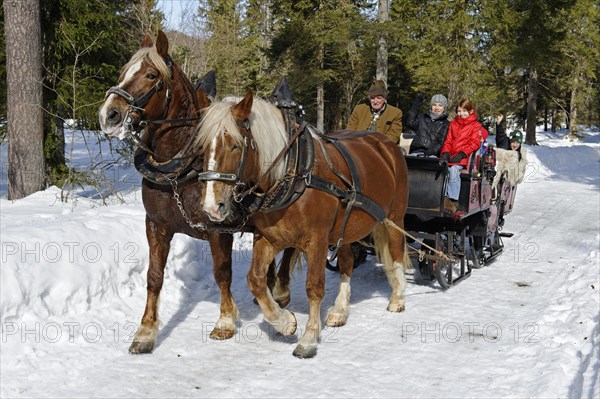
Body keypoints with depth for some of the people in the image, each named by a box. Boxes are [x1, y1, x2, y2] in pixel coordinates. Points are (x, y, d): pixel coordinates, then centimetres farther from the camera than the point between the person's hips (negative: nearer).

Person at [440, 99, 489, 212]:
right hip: (450, 156, 4)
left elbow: (475, 143, -3)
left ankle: (453, 200, -33)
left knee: (454, 169, -33)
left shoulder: (476, 126, 7)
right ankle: (443, 197, -29)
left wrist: (462, 154, -15)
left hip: (464, 157, -4)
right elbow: (448, 140, 19)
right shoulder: (453, 124, 22)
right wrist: (445, 152, -1)